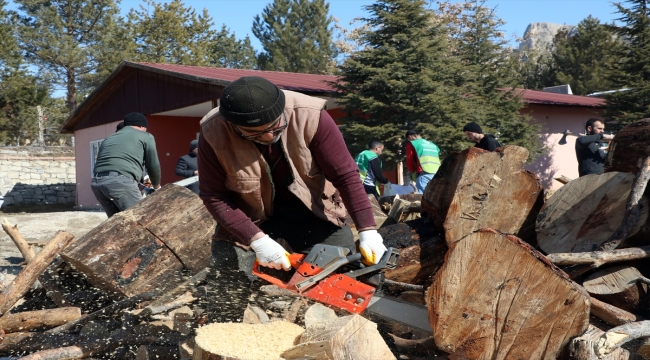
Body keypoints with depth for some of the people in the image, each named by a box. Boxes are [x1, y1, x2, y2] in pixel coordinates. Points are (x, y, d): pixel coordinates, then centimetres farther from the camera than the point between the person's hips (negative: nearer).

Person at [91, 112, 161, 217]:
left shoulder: (109, 139, 33)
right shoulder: (146, 136, 17)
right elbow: (153, 165, 18)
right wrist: (157, 187, 36)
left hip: (96, 182, 7)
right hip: (121, 181, -7)